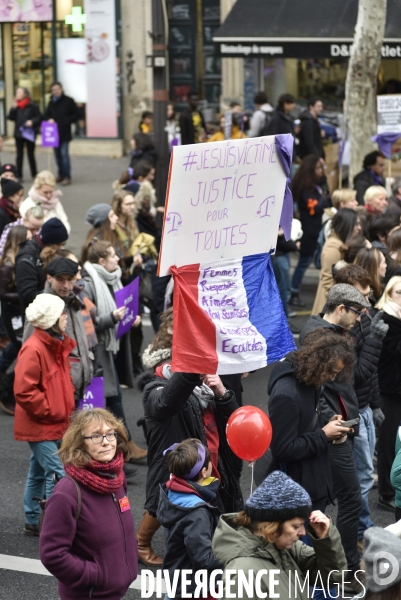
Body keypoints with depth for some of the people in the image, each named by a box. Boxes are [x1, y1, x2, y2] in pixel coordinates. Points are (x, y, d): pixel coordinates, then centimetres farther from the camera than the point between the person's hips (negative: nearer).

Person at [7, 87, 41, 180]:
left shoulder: (32, 106, -7)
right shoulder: (17, 106, 4)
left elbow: (39, 118, -6)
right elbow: (10, 118, 0)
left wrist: (32, 121, -23)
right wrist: (14, 107, -9)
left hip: (29, 134, -3)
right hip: (18, 133, 3)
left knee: (31, 155, 5)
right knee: (19, 155, 6)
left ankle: (34, 175, 16)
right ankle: (19, 175, 10)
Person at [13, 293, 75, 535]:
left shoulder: (58, 345, 10)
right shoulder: (33, 349, -20)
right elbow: (24, 391, -22)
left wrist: (69, 407, 10)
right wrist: (50, 411, -17)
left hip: (55, 425, 9)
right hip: (39, 426, -9)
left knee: (39, 473, 16)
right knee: (57, 474, -12)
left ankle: (34, 522, 25)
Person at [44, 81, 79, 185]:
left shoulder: (68, 101, -4)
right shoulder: (51, 103, 12)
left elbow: (76, 115, -3)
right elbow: (46, 115, 19)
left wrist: (66, 121, -14)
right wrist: (49, 119, -3)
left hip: (65, 133, -6)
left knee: (64, 153, -12)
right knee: (57, 154, 9)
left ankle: (67, 176, -9)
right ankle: (61, 174, 19)